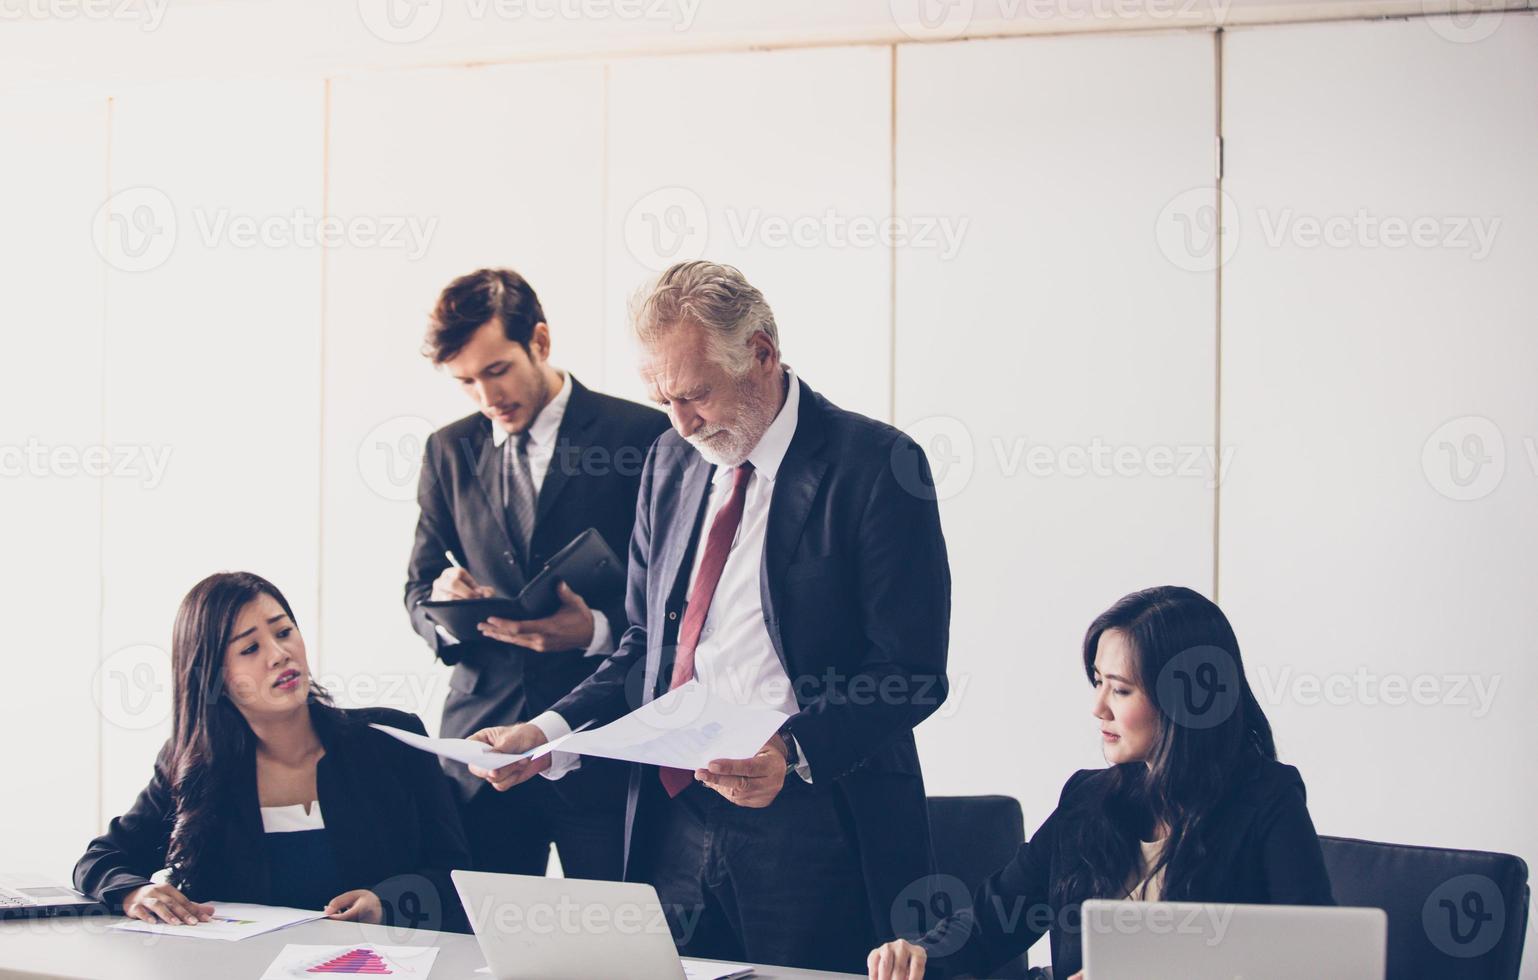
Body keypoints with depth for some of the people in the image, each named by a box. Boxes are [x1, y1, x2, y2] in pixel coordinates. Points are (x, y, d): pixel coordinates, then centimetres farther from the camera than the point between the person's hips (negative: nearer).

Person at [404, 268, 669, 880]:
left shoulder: (643, 437, -3)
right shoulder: (450, 451, 12)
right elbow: (418, 588, 17)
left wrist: (597, 629, -21)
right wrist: (444, 605, -7)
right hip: (481, 744, 4)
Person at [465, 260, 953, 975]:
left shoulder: (875, 466, -8)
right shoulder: (671, 462, 12)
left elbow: (911, 672, -11)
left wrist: (795, 753, -25)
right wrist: (551, 731, 1)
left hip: (810, 828, -5)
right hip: (672, 821, 5)